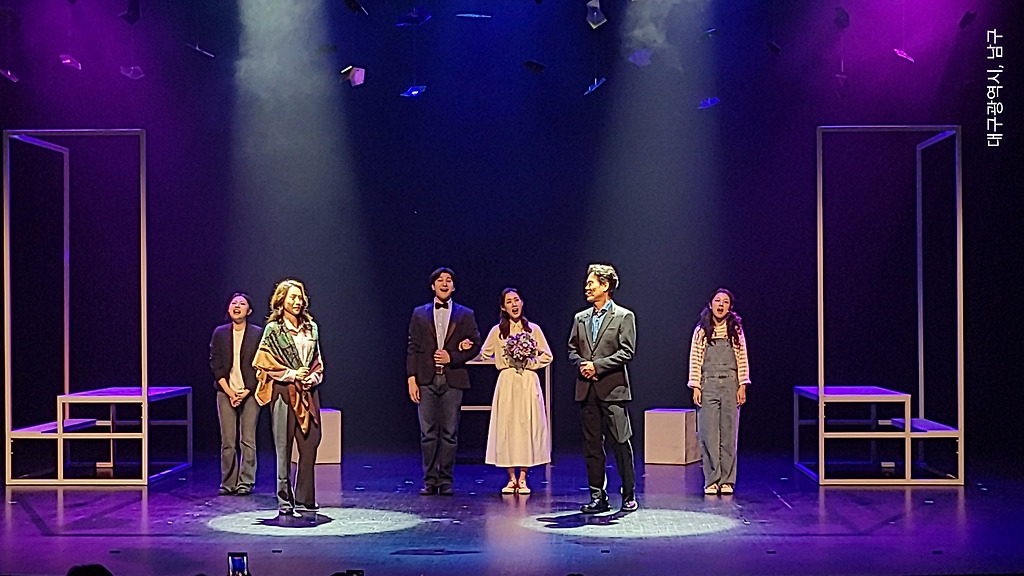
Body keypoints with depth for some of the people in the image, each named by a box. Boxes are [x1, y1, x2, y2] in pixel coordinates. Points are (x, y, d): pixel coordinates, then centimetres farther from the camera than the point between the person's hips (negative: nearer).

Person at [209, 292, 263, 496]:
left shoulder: (258, 334, 1)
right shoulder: (220, 333, 7)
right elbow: (216, 364, 4)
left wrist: (246, 392, -8)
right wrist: (229, 391, -5)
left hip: (249, 393, -2)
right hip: (226, 392, 2)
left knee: (248, 441, -2)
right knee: (227, 441, 2)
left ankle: (245, 483, 4)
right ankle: (228, 483, 9)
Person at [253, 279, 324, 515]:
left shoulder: (311, 327, 13)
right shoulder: (273, 329, -1)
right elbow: (264, 363, -4)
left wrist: (312, 377, -2)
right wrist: (292, 374, -11)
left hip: (308, 393, 4)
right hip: (283, 392, -4)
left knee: (310, 445, 2)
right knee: (284, 447, -1)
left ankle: (305, 499, 10)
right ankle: (285, 500, 7)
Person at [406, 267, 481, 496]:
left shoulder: (465, 315, 9)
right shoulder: (419, 314, 11)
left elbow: (475, 346, 6)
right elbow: (413, 348, 7)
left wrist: (452, 358, -8)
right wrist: (411, 379, -2)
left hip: (453, 380, 0)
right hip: (426, 380, 1)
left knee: (449, 433, 1)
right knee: (428, 433, 1)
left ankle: (446, 481, 7)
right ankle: (429, 481, 7)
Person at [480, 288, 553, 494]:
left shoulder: (533, 329, 6)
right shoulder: (497, 331, 7)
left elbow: (547, 356, 5)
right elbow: (484, 355, 13)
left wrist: (529, 363, -5)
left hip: (528, 383, 0)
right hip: (506, 384, 1)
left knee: (527, 427, -3)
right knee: (506, 427, -2)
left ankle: (522, 479, 3)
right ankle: (511, 478, 6)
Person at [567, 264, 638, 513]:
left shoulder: (624, 317, 0)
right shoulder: (580, 318, 15)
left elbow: (626, 352, -7)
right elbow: (572, 349, 16)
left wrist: (597, 365, -14)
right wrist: (581, 364, -5)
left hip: (613, 389, -5)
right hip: (587, 390, 5)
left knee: (621, 443, -3)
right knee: (592, 444, 6)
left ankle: (629, 496, 7)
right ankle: (597, 497, 12)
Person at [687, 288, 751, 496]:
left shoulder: (736, 330, 7)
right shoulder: (701, 331, 4)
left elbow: (742, 359, 6)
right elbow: (694, 360, 3)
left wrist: (742, 386, -1)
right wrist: (695, 387, -4)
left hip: (730, 385, 1)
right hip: (708, 385, -1)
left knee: (729, 434, 1)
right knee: (708, 435, -2)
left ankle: (727, 481, 7)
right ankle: (711, 481, 4)